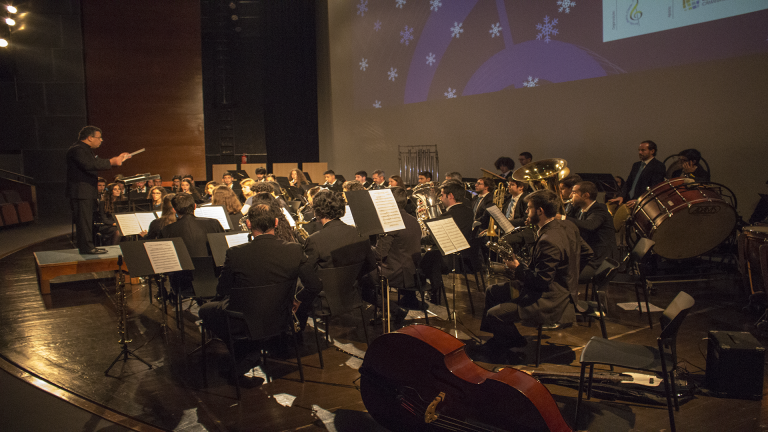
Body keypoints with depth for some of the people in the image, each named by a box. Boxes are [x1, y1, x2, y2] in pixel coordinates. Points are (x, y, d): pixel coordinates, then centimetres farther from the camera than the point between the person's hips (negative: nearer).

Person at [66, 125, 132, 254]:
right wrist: (111, 162, -23)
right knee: (84, 220, -9)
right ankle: (87, 247, -6)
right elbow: (90, 165, -29)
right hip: (80, 192, -11)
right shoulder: (77, 150, -15)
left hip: (88, 192, 11)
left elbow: (98, 163, 23)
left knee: (87, 220, 13)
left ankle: (87, 246, 19)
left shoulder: (86, 150, 20)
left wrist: (118, 159, 15)